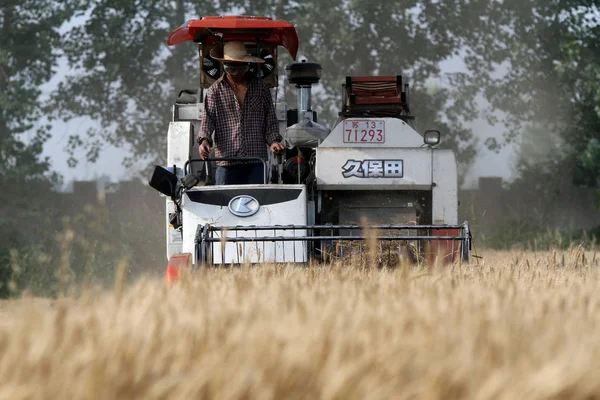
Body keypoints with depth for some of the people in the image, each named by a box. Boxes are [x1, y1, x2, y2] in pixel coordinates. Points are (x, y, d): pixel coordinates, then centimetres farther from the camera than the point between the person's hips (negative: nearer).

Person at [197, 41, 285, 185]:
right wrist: (204, 140, -18)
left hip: (256, 161, 1)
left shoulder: (261, 88, 12)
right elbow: (208, 119, 1)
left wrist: (273, 140, -2)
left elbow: (270, 120, 14)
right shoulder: (215, 90, 8)